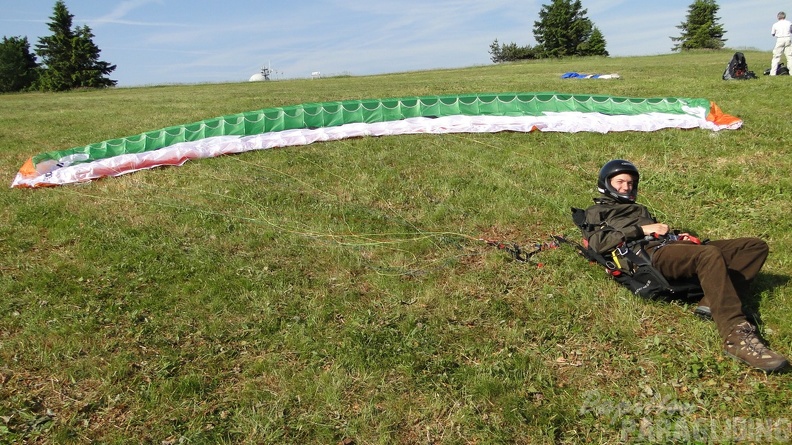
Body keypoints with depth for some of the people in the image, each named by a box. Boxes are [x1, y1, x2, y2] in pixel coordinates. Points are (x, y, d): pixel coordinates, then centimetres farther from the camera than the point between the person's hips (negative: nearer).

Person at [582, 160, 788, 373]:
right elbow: (597, 243, -4)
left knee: (755, 246, -4)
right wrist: (641, 229, -7)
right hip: (651, 253, -8)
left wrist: (678, 236, 8)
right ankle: (736, 336, -44)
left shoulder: (639, 209, 41)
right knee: (710, 254, -37)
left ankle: (714, 302, -24)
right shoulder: (597, 211, 16)